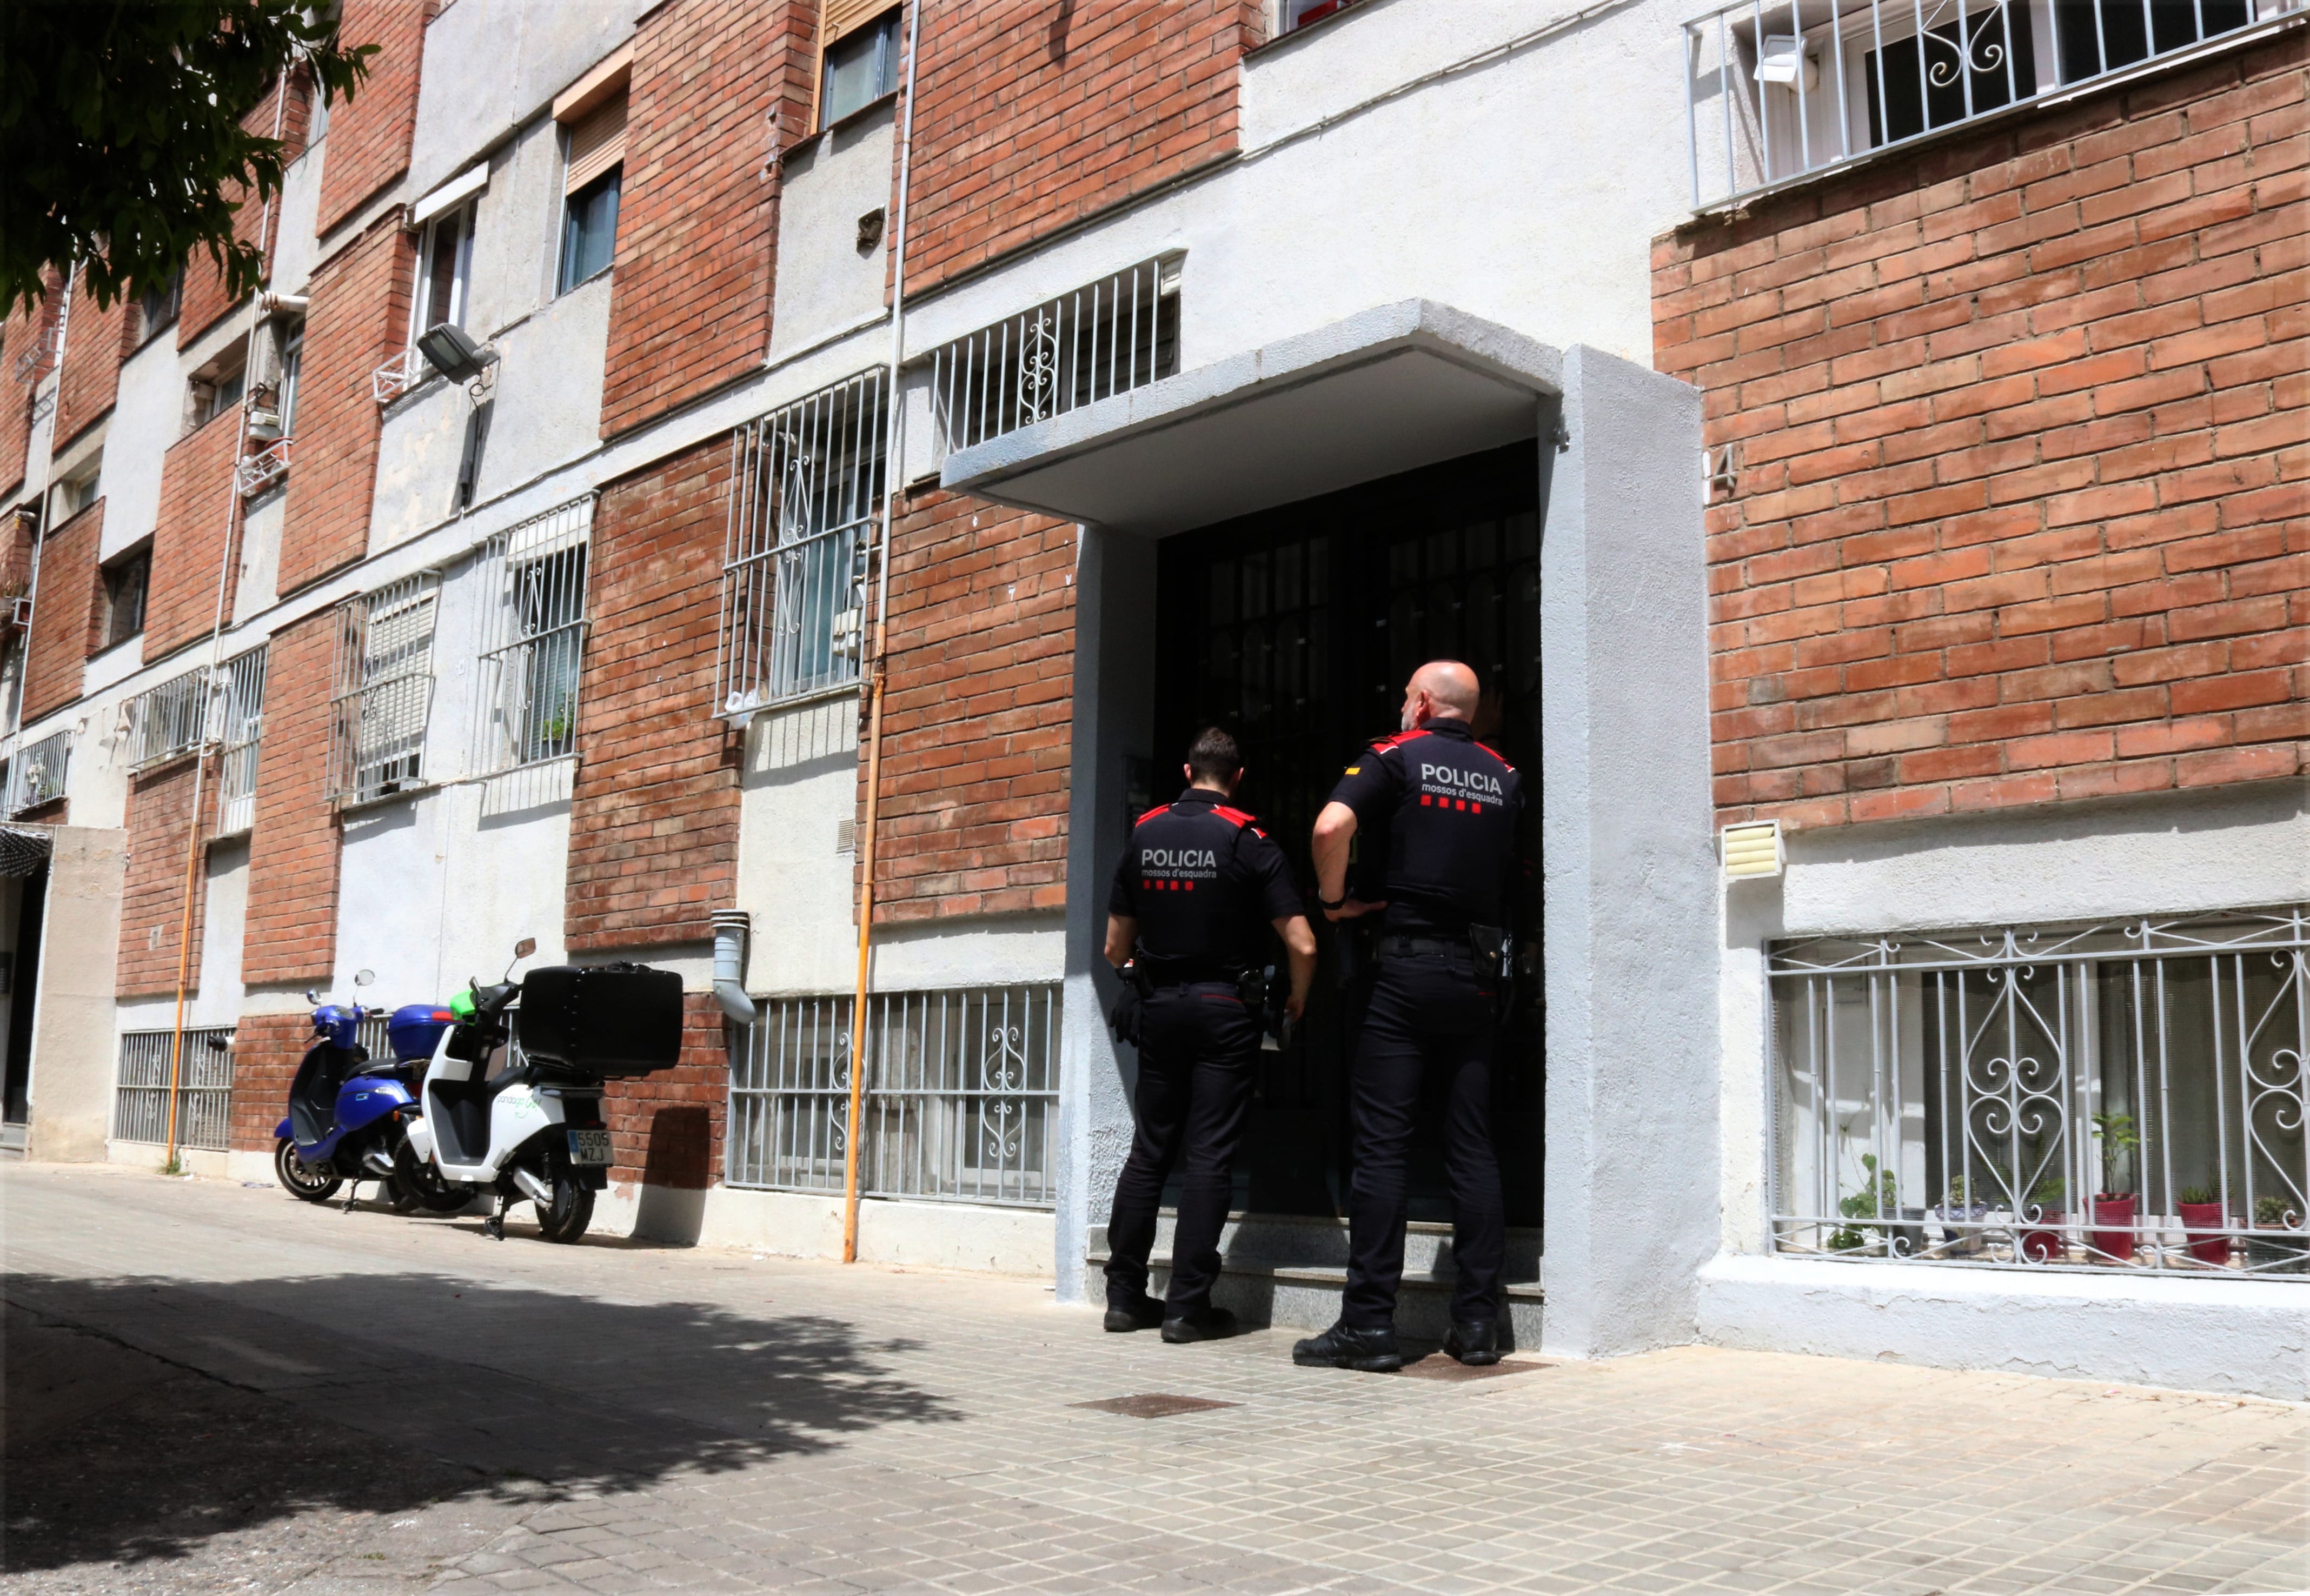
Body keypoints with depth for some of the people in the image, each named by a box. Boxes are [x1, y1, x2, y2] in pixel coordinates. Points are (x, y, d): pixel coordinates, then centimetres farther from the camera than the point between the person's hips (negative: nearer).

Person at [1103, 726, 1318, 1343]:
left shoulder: (1143, 835, 4)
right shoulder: (1247, 840, -7)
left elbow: (1116, 948, 8)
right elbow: (1302, 945, -12)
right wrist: (1298, 999, 6)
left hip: (1157, 1008, 4)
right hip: (1224, 1010, -4)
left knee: (1149, 1148, 12)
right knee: (1209, 1155, -1)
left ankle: (1125, 1293, 14)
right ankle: (1189, 1305, -1)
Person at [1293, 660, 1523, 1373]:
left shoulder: (1397, 756, 0)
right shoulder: (1505, 775, 12)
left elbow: (1332, 826, -16)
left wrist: (1334, 899, -3)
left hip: (1407, 966, -4)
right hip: (1479, 973, 4)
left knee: (1379, 1145, -3)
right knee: (1473, 1148, 7)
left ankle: (1369, 1325, -4)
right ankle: (1478, 1321, 8)